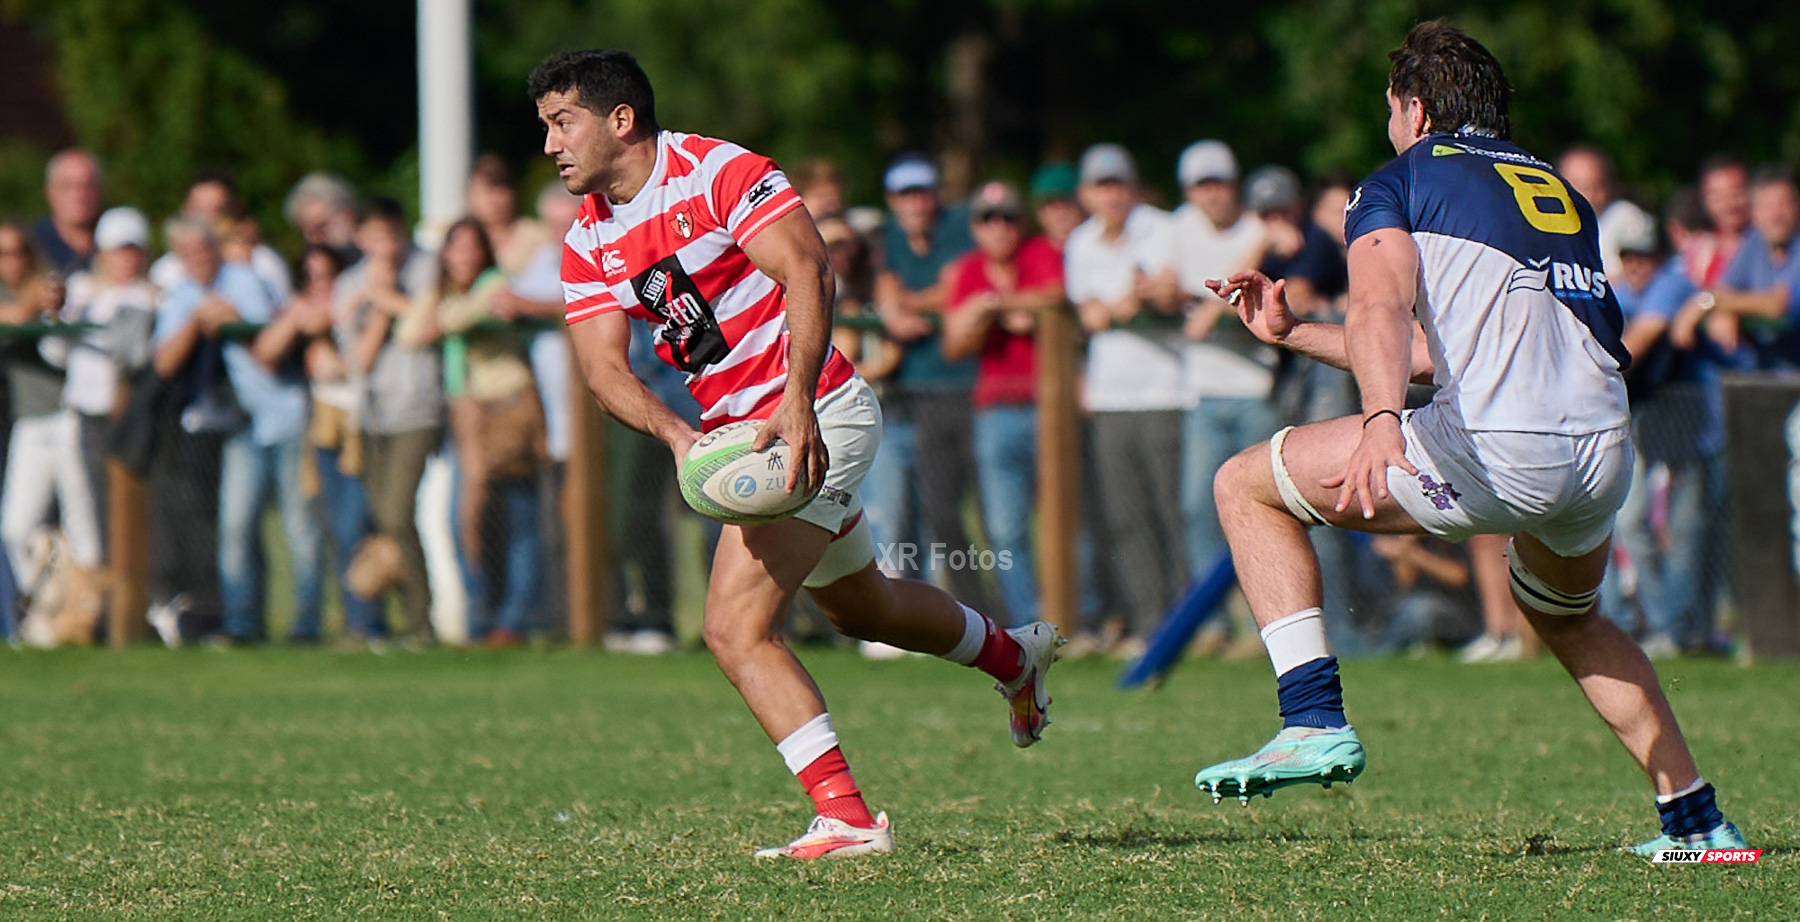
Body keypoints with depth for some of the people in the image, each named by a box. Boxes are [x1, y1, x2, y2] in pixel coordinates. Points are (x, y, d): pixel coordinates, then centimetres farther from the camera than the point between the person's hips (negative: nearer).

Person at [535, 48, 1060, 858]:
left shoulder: (717, 170, -16)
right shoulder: (588, 245, 5)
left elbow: (807, 271, -25)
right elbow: (603, 366, -4)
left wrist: (796, 404, -36)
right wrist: (677, 435, -24)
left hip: (815, 417, -9)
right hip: (737, 427, 9)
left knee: (735, 626, -20)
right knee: (857, 605, 28)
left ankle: (846, 818, -19)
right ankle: (1014, 654, 54)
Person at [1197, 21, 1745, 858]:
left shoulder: (1397, 184, 10)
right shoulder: (1558, 191, 31)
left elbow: (1381, 310, -13)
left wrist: (1379, 422, -31)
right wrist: (1291, 333, 43)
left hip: (1497, 451, -7)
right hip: (1605, 457, 7)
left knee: (1247, 485, 9)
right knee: (1565, 616, 37)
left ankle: (1315, 722, -4)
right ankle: (1695, 818, 32)